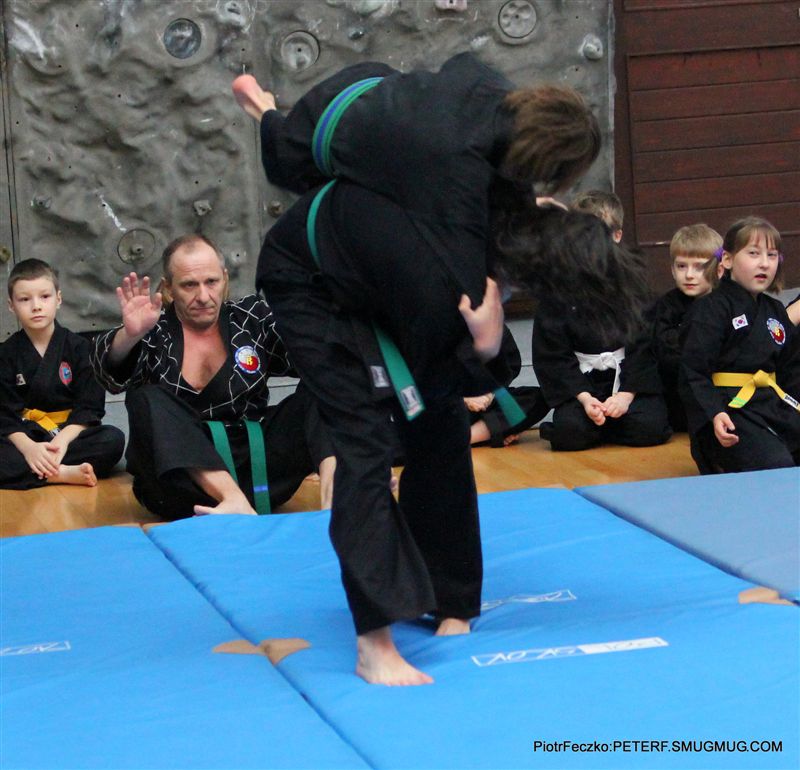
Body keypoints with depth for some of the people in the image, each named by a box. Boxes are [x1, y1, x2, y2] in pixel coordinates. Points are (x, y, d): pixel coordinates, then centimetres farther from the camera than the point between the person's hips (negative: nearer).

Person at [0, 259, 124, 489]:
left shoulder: (78, 347, 2)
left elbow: (89, 407, -4)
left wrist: (63, 439, -22)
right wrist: (28, 447, -24)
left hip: (70, 434, 0)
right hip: (26, 437, 0)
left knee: (113, 439, -28)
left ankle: (44, 468, -31)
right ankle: (63, 473, -37)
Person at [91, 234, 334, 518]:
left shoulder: (253, 318, 11)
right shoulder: (154, 335, 6)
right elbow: (112, 372, -14)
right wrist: (129, 335, -35)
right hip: (184, 470, -1)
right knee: (148, 401, -26)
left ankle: (331, 488, -38)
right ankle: (236, 502, -44)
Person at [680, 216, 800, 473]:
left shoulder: (775, 311, 17)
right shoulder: (710, 309, -8)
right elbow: (693, 372, -13)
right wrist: (714, 414, -25)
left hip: (771, 402, 8)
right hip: (729, 410, -8)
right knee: (776, 465, -28)